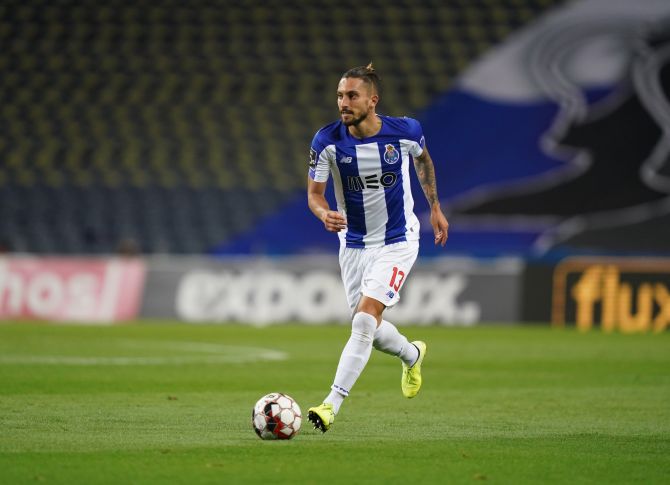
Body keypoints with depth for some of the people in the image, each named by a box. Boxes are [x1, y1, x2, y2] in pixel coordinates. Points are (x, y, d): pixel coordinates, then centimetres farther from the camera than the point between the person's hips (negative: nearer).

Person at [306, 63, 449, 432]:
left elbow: (422, 159, 10)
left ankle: (332, 404, -22)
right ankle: (412, 355, 47)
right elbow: (314, 193, -10)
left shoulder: (405, 132, -14)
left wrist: (435, 207, 17)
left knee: (364, 319, -19)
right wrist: (325, 215, -33)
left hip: (397, 242, -3)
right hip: (354, 243, 3)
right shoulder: (327, 141, -15)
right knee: (368, 329, 12)